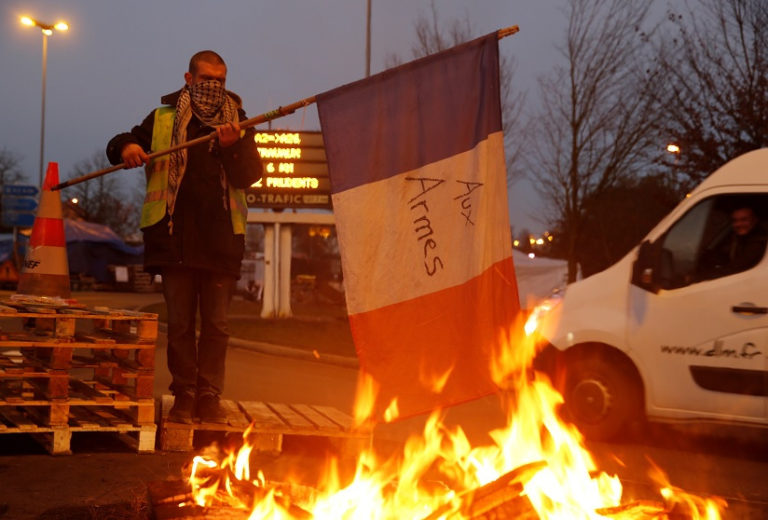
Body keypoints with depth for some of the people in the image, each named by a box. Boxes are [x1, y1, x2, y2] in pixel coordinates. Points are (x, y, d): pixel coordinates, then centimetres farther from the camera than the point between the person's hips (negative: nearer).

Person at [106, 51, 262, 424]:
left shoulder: (237, 123, 12)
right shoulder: (162, 120, 12)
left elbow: (250, 176, 3)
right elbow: (117, 147, 17)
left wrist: (233, 147, -16)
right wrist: (127, 147, -7)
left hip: (221, 239, 0)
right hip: (175, 236, 0)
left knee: (216, 325, 0)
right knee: (179, 323, 2)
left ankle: (209, 396, 7)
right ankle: (184, 395, 8)